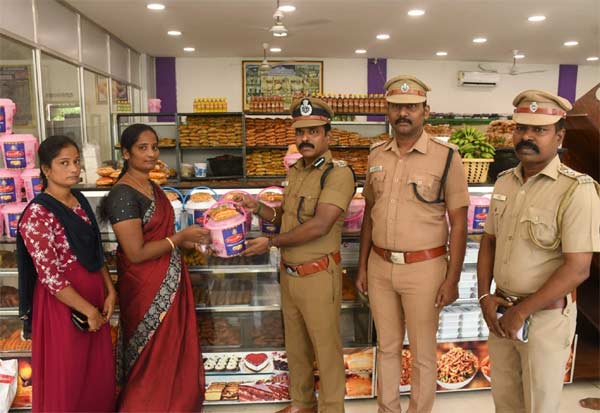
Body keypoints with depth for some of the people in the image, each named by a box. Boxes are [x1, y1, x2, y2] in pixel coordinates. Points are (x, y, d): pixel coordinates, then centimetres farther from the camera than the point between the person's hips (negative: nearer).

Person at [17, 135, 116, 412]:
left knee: (98, 370, 20)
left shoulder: (80, 201, 5)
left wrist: (110, 291, 1)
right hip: (62, 302, -7)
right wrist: (88, 310, -16)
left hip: (94, 293, 7)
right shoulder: (37, 215, -19)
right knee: (67, 374, 11)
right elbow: (51, 277, -21)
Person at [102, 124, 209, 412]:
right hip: (147, 288, -8)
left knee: (173, 350, 21)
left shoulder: (152, 187, 7)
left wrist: (187, 242, 3)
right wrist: (181, 236, -16)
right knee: (153, 357, 9)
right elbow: (136, 253, -23)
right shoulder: (123, 195, -20)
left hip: (171, 280, 9)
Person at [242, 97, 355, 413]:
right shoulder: (295, 170, 8)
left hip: (319, 275, -8)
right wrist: (258, 208, -3)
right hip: (288, 272, 8)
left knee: (326, 348, 8)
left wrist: (271, 242, -15)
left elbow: (319, 226, -25)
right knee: (295, 343, 21)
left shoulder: (338, 173, -17)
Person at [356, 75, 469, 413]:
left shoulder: (446, 157, -9)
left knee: (423, 352, 12)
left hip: (424, 268, -4)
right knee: (387, 346, 19)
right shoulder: (376, 155, 5)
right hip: (380, 266, 4)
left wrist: (452, 279, -10)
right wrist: (363, 266, 10)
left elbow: (459, 222, -7)